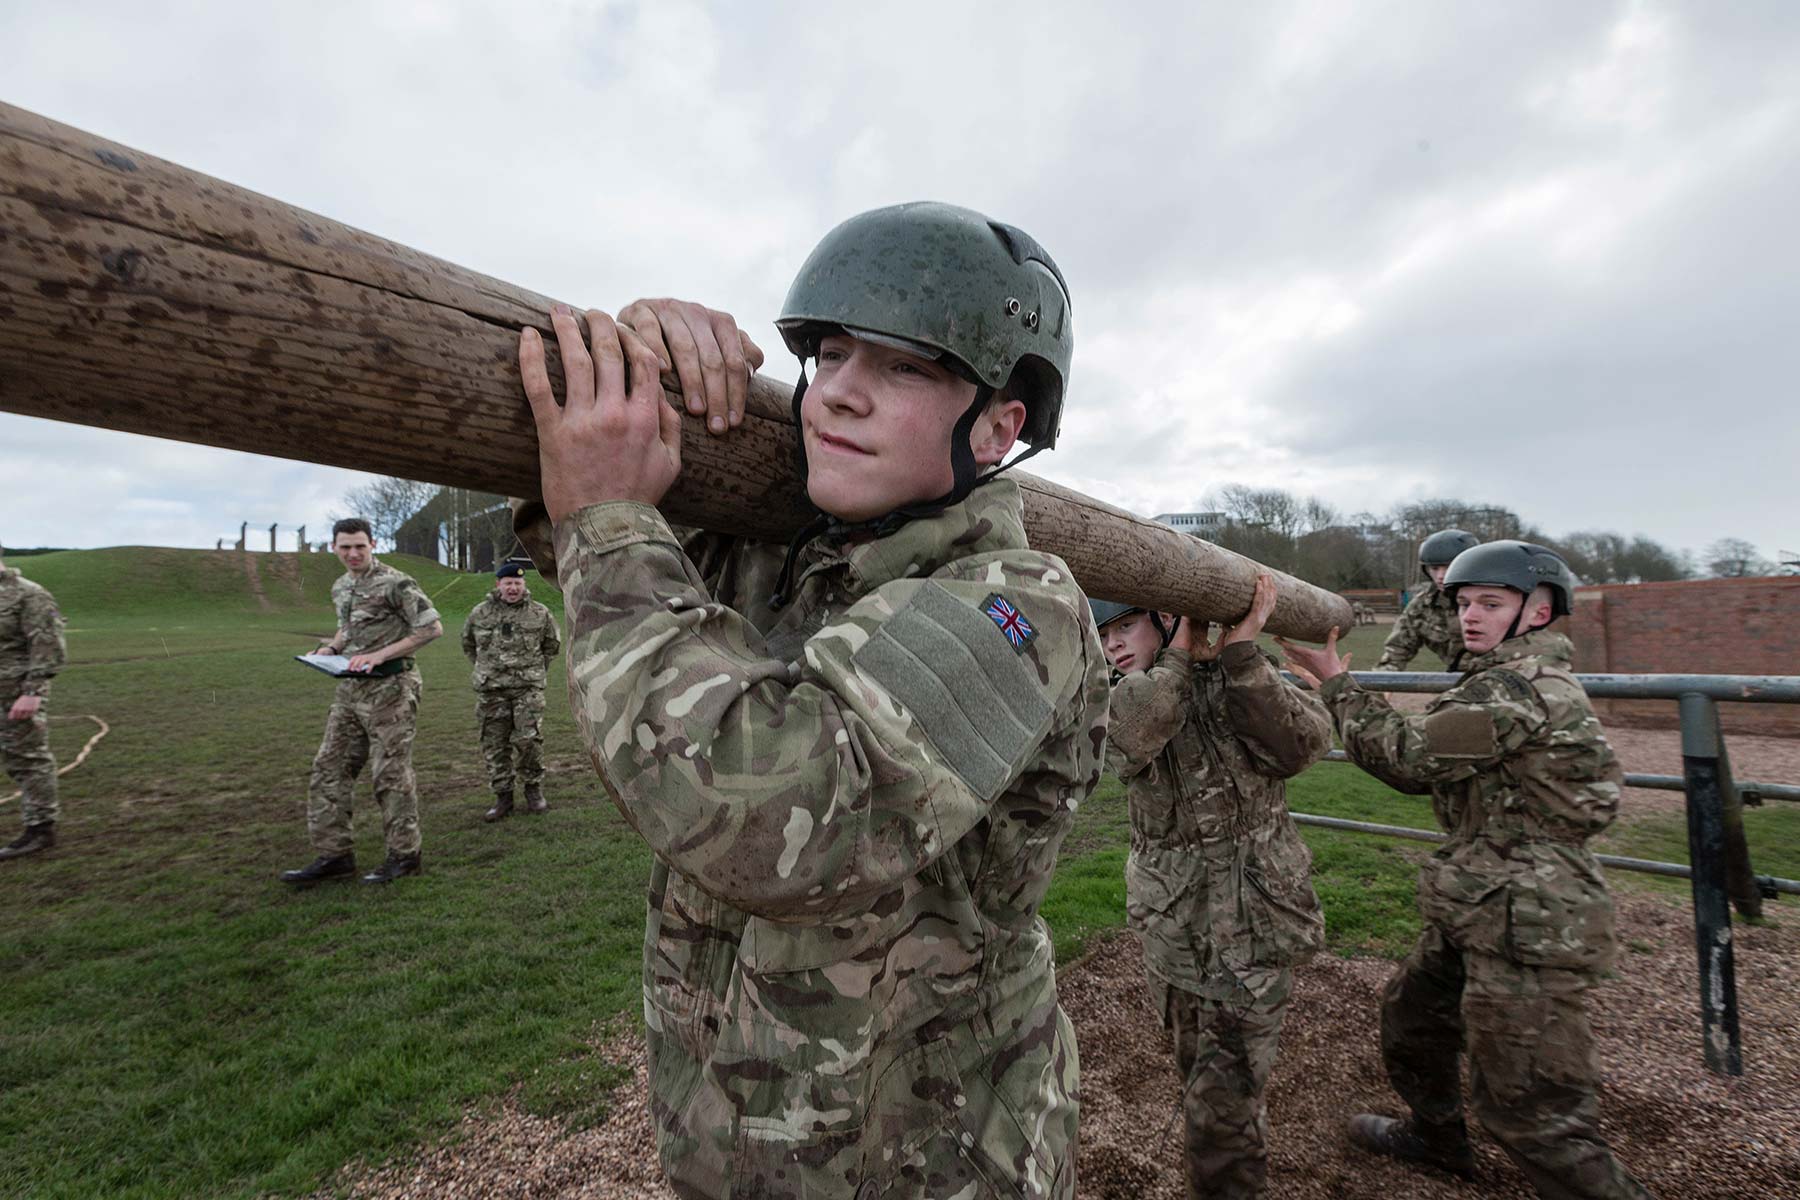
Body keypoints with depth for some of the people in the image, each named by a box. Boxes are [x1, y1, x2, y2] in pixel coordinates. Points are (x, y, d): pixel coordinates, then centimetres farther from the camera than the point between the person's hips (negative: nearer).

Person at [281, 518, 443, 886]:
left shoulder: (395, 583, -12)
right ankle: (334, 854, 18)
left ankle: (403, 855, 9)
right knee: (330, 767, 8)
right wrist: (330, 648, 8)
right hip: (350, 688, 8)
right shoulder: (340, 588, 13)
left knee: (391, 772, -3)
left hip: (390, 687, -8)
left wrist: (380, 654, -19)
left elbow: (432, 627, -16)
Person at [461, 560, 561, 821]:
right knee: (494, 744, 4)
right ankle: (503, 798, 15)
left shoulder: (540, 614, 2)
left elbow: (552, 646, 17)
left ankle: (533, 789, 10)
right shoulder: (480, 613, 5)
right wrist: (485, 669, 15)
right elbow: (468, 645, 22)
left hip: (528, 687, -2)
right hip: (491, 690, 2)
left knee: (528, 739, -10)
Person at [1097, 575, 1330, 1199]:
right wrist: (1180, 652, -19)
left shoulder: (1238, 682, -8)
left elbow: (1304, 743, -26)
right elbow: (1128, 741, -24)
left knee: (1221, 1101, 0)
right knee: (1199, 1072, 23)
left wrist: (1239, 651, -29)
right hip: (1172, 929, 5)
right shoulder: (1126, 700, 1)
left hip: (1251, 930, -4)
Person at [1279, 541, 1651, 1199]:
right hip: (1482, 914, 11)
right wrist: (1343, 693, 3)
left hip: (1525, 927, -11)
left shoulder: (1519, 687, -20)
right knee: (1408, 1013, 26)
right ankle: (1437, 1137, 47)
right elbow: (1424, 768, 14)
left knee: (1533, 1112, -2)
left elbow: (1405, 753, -22)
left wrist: (1337, 686, -11)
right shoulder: (1528, 683, 14)